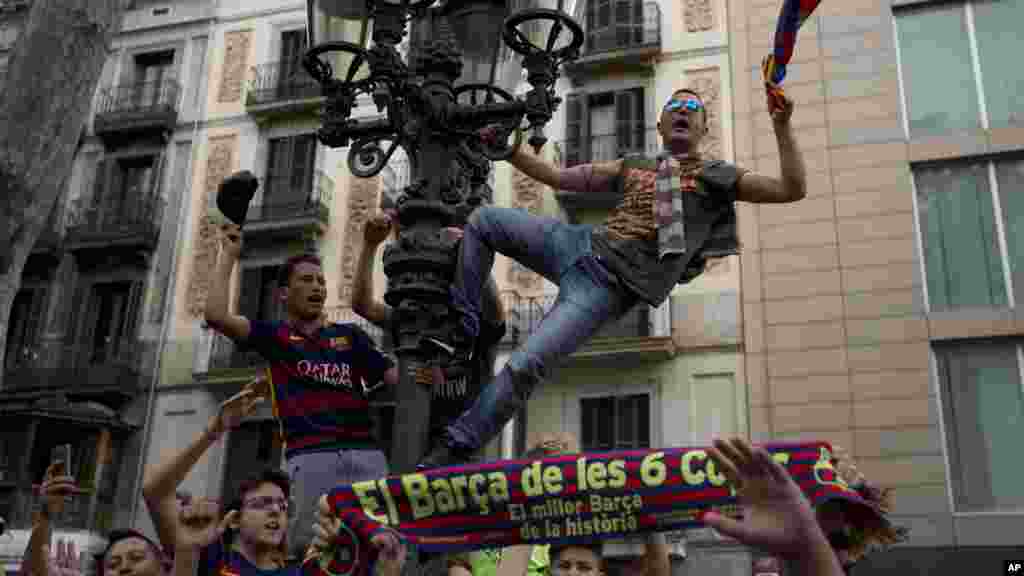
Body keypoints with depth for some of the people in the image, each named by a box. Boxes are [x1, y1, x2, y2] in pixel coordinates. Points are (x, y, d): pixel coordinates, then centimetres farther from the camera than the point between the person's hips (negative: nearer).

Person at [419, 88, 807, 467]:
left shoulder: (716, 176, 9)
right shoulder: (633, 166, 22)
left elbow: (792, 189, -1)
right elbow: (558, 177, 24)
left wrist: (781, 125, -11)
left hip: (610, 286, -6)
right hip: (580, 245, 6)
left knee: (525, 366, -19)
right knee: (483, 220, -1)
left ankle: (454, 449, -6)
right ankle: (462, 335, 4)